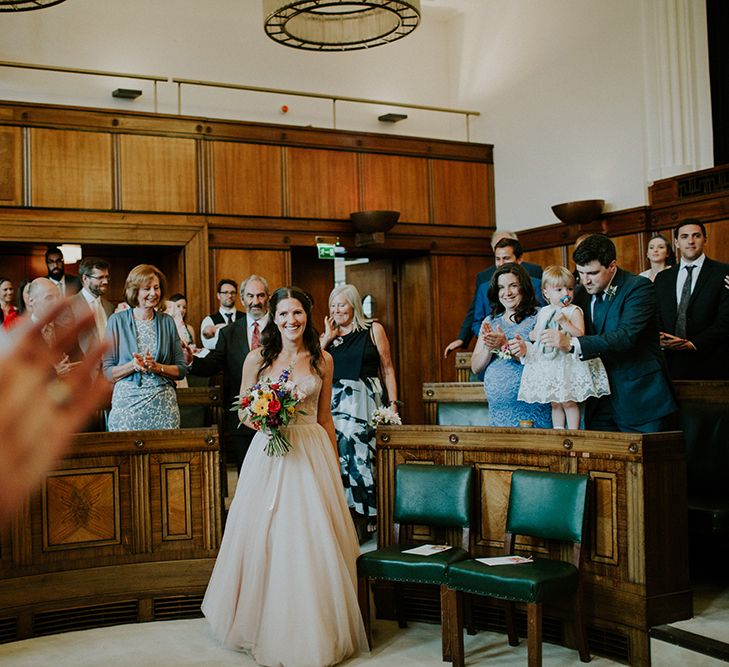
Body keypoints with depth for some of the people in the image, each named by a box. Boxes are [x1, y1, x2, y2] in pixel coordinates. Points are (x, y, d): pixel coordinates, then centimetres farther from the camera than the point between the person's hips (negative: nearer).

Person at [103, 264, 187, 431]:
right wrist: (133, 365, -15)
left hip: (164, 406, 2)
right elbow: (108, 372, 1)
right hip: (127, 403, -1)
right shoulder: (117, 321, 2)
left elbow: (182, 369, 7)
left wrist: (157, 367, -10)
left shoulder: (167, 322, 8)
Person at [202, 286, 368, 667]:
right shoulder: (257, 359, 1)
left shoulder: (322, 360, 5)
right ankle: (268, 626, 20)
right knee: (267, 540, 2)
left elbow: (325, 417, 11)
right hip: (269, 453, -1)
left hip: (312, 453, 1)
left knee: (314, 541, 1)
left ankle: (315, 631, 17)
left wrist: (333, 463, 11)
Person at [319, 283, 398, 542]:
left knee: (358, 457, -3)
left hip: (364, 403, -3)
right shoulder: (327, 335, 14)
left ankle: (362, 523, 8)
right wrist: (327, 338, -2)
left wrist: (393, 404, -4)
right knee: (336, 459, -1)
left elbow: (387, 369, 3)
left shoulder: (373, 330, 5)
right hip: (333, 404, 3)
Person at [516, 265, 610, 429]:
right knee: (555, 403, 11)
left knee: (569, 402, -4)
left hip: (568, 362, -5)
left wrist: (564, 322, -24)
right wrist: (533, 334, 4)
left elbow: (580, 334, -16)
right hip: (548, 363, 5)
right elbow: (535, 333, 24)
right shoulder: (543, 312, 12)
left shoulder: (574, 311, -5)